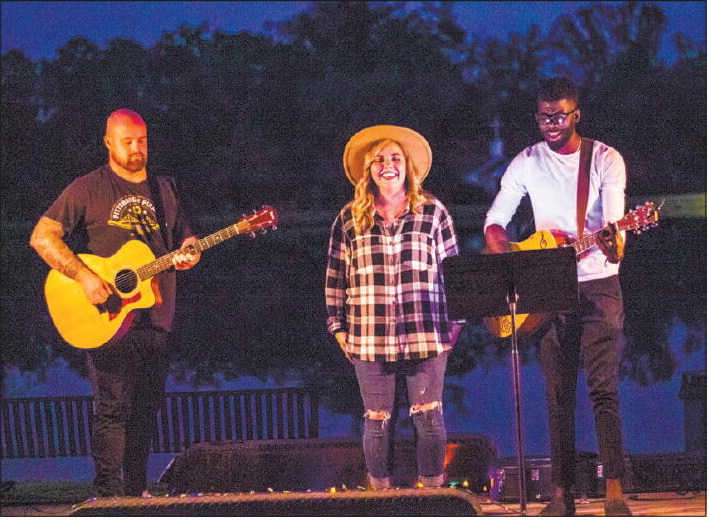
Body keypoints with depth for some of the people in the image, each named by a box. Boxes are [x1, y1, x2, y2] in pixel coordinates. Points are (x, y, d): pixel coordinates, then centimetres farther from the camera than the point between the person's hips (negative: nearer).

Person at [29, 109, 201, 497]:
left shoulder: (164, 190, 16)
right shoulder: (88, 189, -1)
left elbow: (187, 236, 22)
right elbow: (42, 236, -6)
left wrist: (188, 254, -4)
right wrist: (84, 276, -18)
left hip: (156, 320, 5)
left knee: (146, 409, 8)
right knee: (113, 407, -10)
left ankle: (137, 491, 14)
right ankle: (109, 495, -9)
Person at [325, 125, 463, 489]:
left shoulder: (433, 213, 7)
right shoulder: (349, 220, 9)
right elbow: (335, 277, 12)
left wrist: (454, 323, 5)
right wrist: (339, 328, 8)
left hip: (425, 336, -1)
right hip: (369, 338, 1)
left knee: (429, 418, -2)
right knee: (377, 421, 3)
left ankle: (433, 490, 5)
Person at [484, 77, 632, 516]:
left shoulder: (606, 160, -1)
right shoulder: (527, 163, 7)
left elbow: (614, 220, -13)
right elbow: (495, 221, 9)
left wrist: (614, 245, -35)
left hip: (598, 284, -3)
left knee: (604, 387, -12)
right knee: (558, 393, 2)